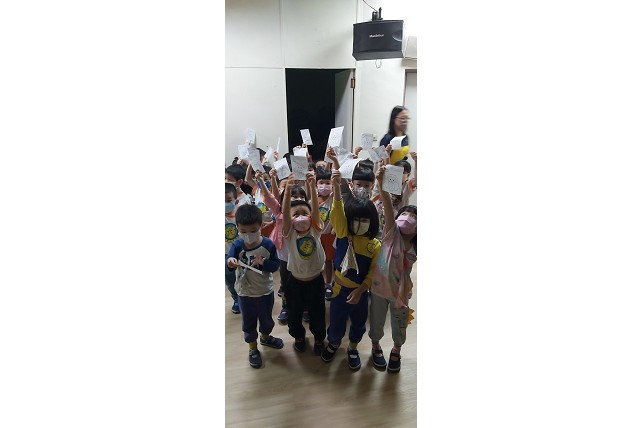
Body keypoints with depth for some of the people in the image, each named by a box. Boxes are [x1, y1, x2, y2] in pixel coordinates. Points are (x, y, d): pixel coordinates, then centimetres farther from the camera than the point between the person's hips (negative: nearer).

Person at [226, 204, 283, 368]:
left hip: (265, 292, 1)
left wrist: (263, 262, -31)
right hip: (244, 293, 0)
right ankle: (253, 348, 40)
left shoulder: (268, 244, -16)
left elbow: (275, 265, -12)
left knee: (266, 319, 23)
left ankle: (265, 337, 54)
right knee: (248, 322, 17)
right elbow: (229, 259, -27)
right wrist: (230, 262, -50)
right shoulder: (237, 245, -15)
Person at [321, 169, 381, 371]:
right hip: (340, 288, -1)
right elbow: (337, 212, -31)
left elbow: (373, 272, -7)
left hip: (360, 291, 1)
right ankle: (333, 343, 46)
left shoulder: (376, 245, -11)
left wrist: (359, 291, -16)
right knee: (336, 321, 15)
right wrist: (336, 187, -46)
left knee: (359, 322, 19)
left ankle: (353, 348, 47)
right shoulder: (344, 234, -14)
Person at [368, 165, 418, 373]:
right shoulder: (392, 233, -18)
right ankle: (376, 347, 45)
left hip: (401, 290, 2)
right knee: (376, 321, 17)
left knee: (399, 324, 19)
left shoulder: (416, 247, -9)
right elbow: (388, 207, -35)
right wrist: (382, 184, -49)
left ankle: (396, 351, 47)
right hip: (379, 287, -2)